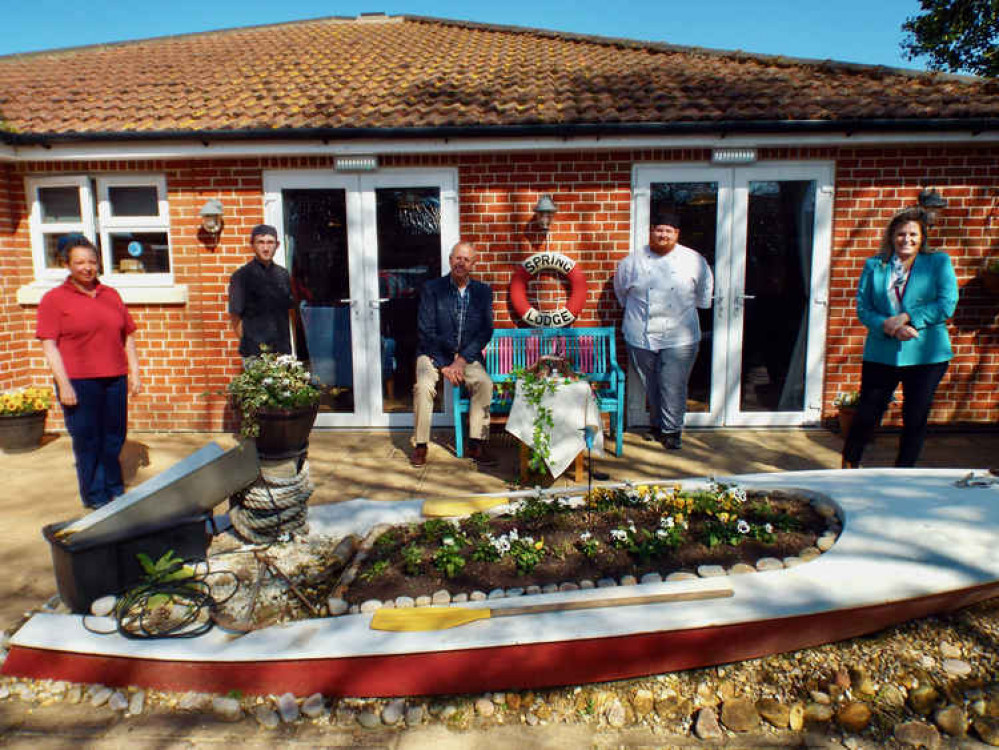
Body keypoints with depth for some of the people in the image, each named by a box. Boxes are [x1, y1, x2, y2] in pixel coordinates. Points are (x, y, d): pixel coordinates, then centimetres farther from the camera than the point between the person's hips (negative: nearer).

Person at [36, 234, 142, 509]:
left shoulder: (111, 295, 13)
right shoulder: (54, 298, -1)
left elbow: (128, 336, 16)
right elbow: (49, 345, -6)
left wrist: (134, 372, 10)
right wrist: (63, 384, -12)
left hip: (115, 378, 4)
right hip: (78, 382, -4)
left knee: (114, 437, 11)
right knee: (87, 440, 4)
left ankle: (114, 489, 27)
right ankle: (95, 496, 18)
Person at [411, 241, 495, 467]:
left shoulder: (483, 292, 4)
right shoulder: (432, 288, -3)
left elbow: (486, 331, -1)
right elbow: (425, 331, -8)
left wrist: (462, 360, -14)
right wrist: (444, 365, -16)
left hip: (467, 355, 2)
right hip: (434, 354, -1)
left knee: (485, 383, -25)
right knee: (424, 386, -28)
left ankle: (477, 444, -13)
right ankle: (420, 445, -12)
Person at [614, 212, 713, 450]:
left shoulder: (694, 261, 1)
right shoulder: (633, 261, 3)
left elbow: (705, 288, 18)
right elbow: (621, 290, 18)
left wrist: (693, 307, 20)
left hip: (679, 339, -1)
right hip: (641, 338, 1)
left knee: (673, 387, -2)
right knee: (651, 386, 11)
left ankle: (671, 430, 12)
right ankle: (656, 425, 29)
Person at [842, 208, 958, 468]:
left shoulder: (939, 262, 3)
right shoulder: (874, 265, 6)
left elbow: (947, 304, -7)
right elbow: (862, 308, 0)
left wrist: (905, 318, -15)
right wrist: (888, 326, -17)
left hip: (926, 356, 0)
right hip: (881, 355, 0)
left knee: (915, 419, 7)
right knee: (867, 415, 4)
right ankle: (848, 467, 24)